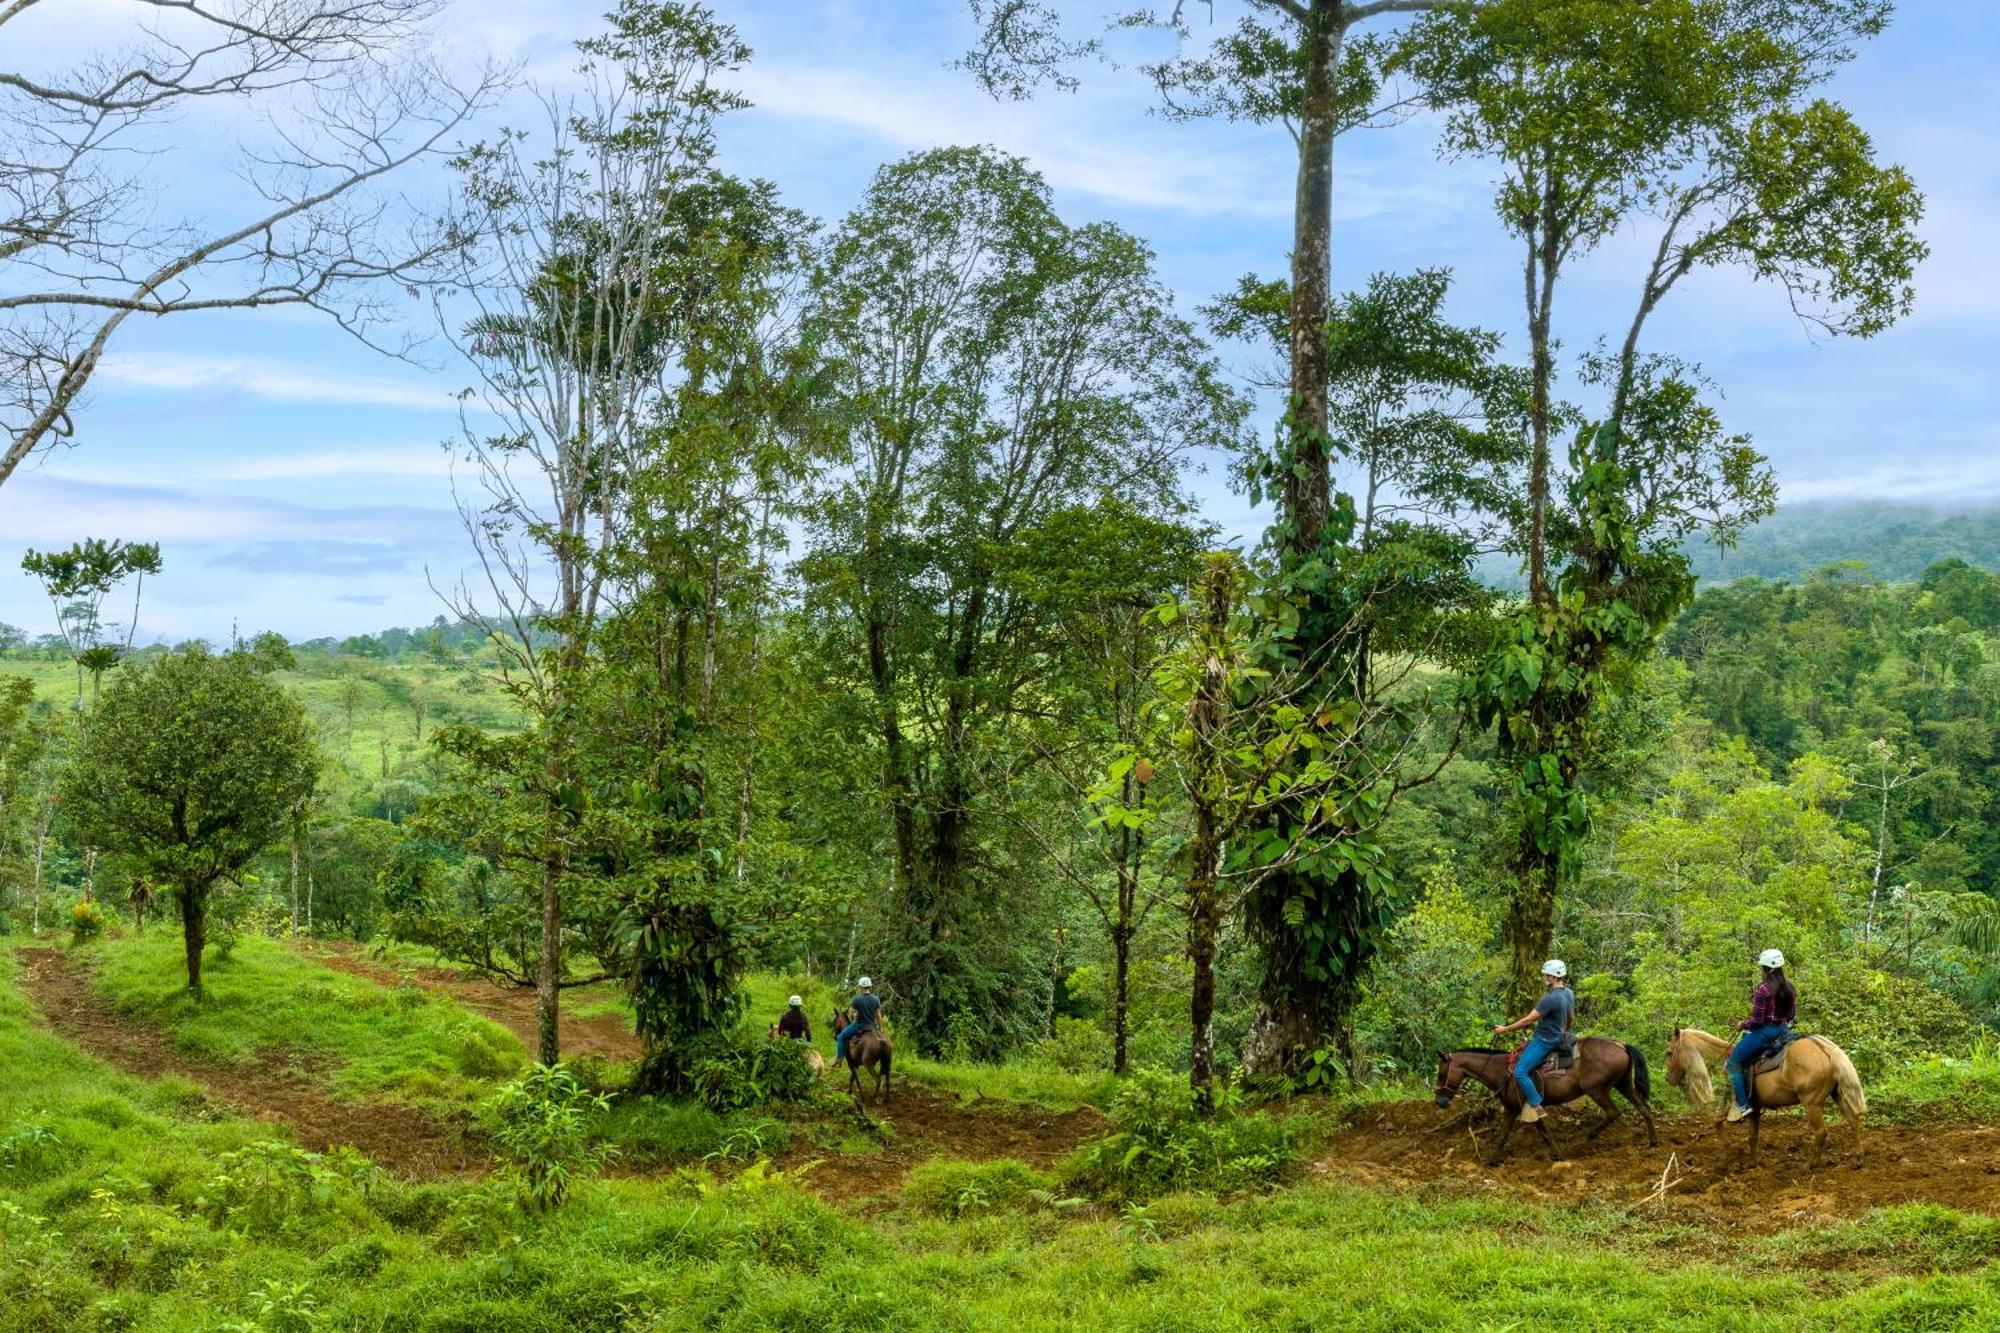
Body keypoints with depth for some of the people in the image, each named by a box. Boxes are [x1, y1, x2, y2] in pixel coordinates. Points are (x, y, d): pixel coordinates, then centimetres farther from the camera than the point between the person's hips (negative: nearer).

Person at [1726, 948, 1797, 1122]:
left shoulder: (1763, 989, -21)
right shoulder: (1789, 986, 2)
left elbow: (1757, 1020, -20)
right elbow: (1792, 1014, 12)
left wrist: (1743, 1025, -2)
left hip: (1764, 1031, -8)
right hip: (1783, 1029, 8)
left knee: (1734, 1062, 3)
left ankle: (1742, 1105, -4)